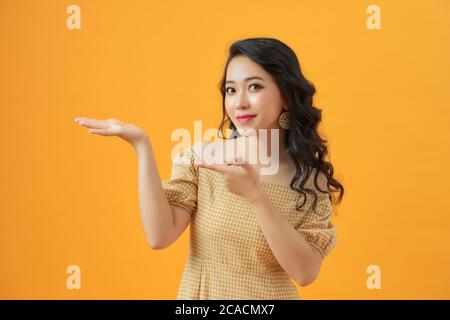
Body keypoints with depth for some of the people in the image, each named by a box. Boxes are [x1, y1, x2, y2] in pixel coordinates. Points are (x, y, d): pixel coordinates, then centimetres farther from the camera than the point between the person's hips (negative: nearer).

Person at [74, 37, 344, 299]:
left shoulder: (310, 179, -10)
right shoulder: (202, 158, -9)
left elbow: (306, 273, -20)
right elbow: (160, 236, -19)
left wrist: (255, 195, -29)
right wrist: (141, 144, -24)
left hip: (269, 295, -1)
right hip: (197, 294, 1)